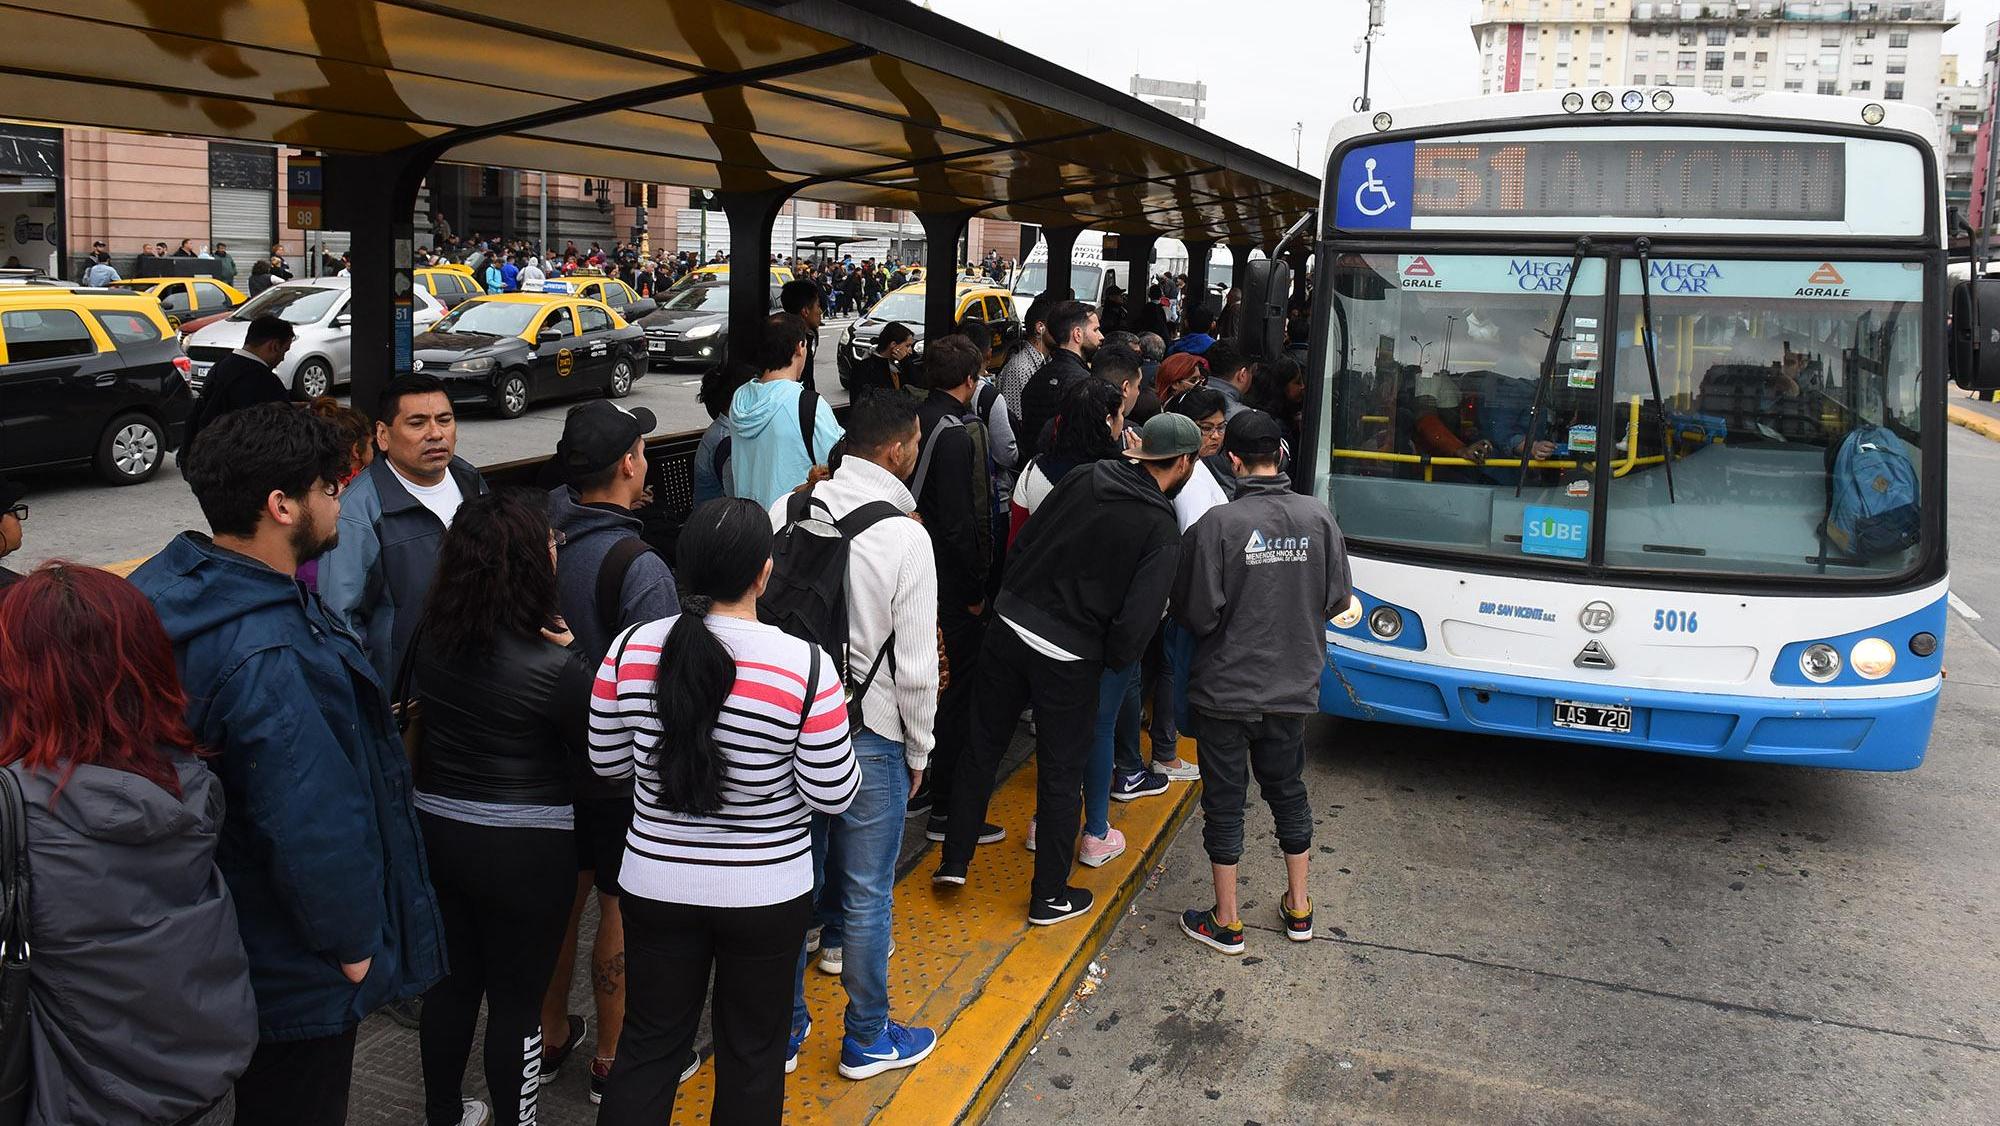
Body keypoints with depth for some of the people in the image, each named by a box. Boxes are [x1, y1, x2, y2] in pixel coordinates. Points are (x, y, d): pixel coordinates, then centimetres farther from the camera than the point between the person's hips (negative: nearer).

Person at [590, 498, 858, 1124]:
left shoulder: (631, 650, -11)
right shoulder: (805, 667, -22)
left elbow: (607, 761, 1)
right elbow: (833, 795, -14)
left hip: (656, 885, 3)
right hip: (766, 894, -2)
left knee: (647, 1046, 18)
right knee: (752, 1053, 18)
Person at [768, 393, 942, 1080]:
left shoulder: (785, 512, -4)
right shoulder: (905, 536, -17)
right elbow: (916, 665, -15)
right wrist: (919, 751, 0)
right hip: (869, 733, -5)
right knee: (866, 894, 10)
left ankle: (785, 1023, 34)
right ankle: (866, 1041, 26)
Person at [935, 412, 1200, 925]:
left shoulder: (1084, 479, 0)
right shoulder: (1160, 530, -12)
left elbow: (1022, 541, 7)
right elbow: (1137, 620, -16)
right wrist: (1109, 662, 2)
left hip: (1008, 628, 4)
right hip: (1068, 658, -4)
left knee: (983, 748, 18)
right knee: (1061, 774, 11)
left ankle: (955, 860, 29)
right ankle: (1050, 897, 24)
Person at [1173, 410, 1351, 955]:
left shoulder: (1217, 524, -20)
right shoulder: (1318, 517, -7)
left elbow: (1196, 613, -16)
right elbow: (1336, 599, 2)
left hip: (1225, 687, -4)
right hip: (1293, 685, 4)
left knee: (1224, 802, 9)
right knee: (1288, 791, 20)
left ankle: (1226, 922, 19)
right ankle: (1298, 908, 32)